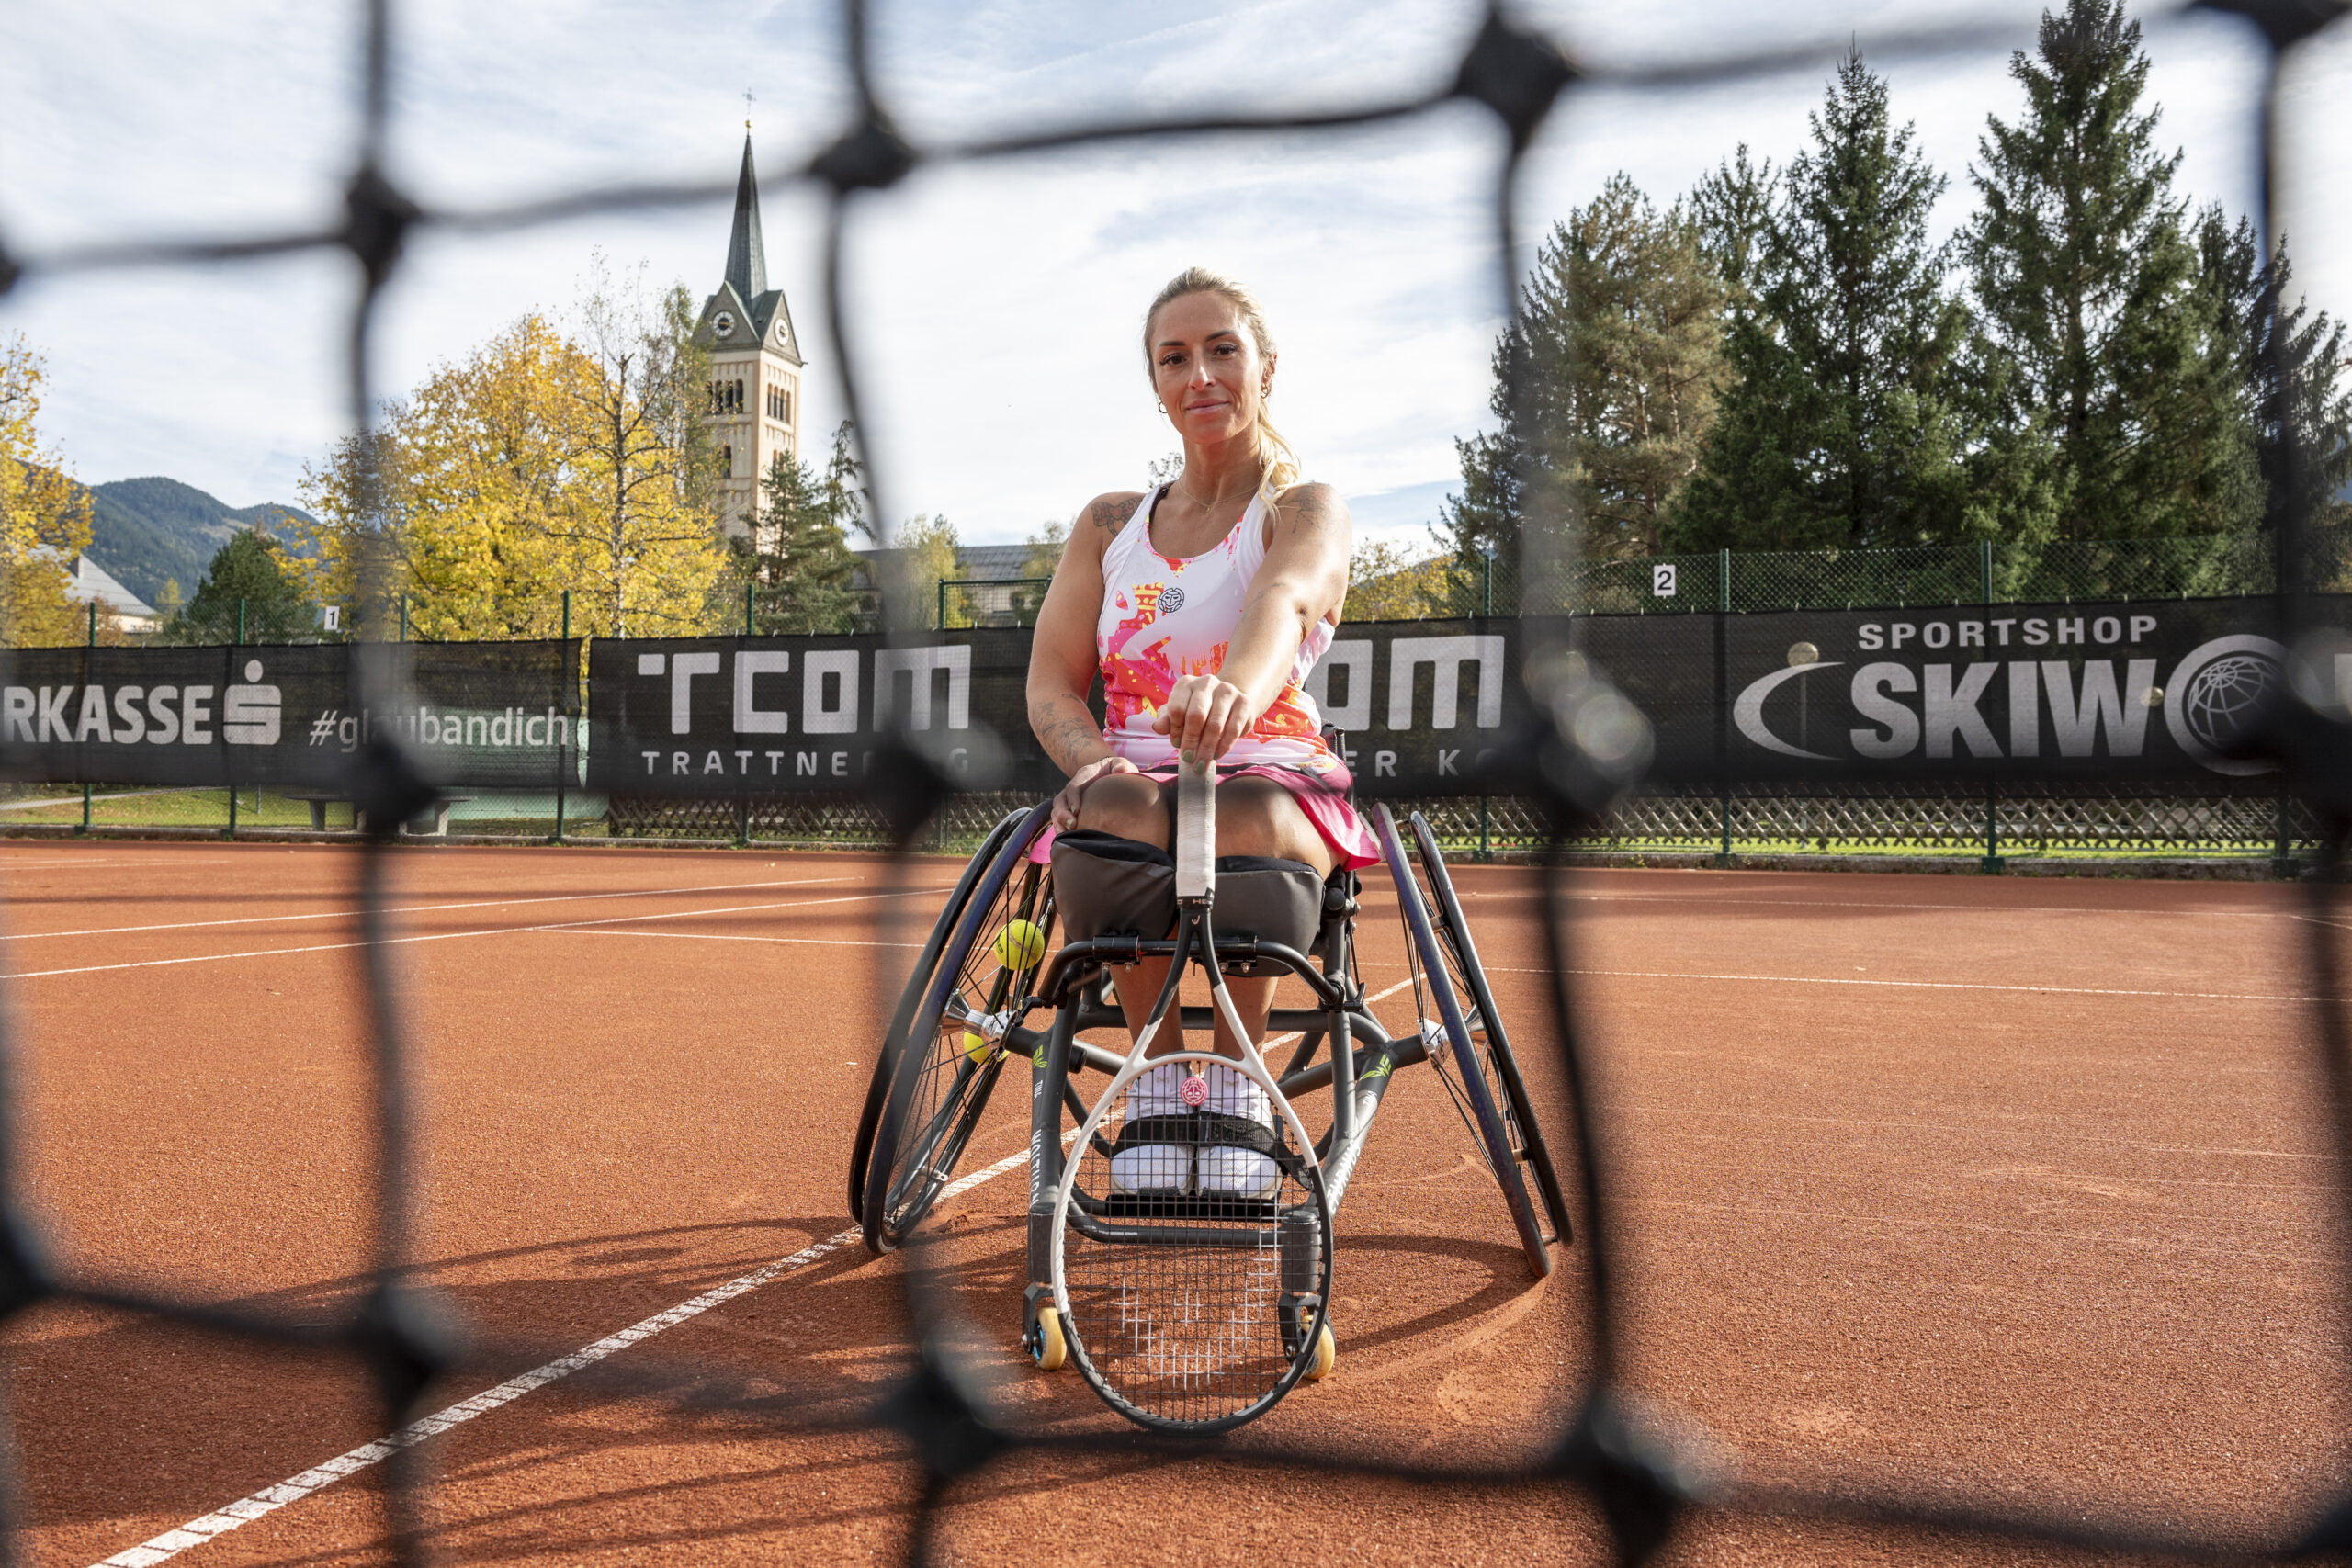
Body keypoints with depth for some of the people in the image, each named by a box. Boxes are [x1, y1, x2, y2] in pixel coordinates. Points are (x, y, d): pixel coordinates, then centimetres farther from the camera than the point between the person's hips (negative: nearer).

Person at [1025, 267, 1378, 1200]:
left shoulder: (1307, 511, 4)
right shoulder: (1109, 522, 17)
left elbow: (1282, 599, -23)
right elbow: (1050, 681, 7)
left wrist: (1236, 687, -48)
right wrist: (1093, 761, -18)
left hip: (1271, 781, -2)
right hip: (1137, 781, 2)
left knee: (1251, 818, -39)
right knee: (1118, 808, -36)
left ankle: (1237, 1069, -20)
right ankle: (1155, 1070, -22)